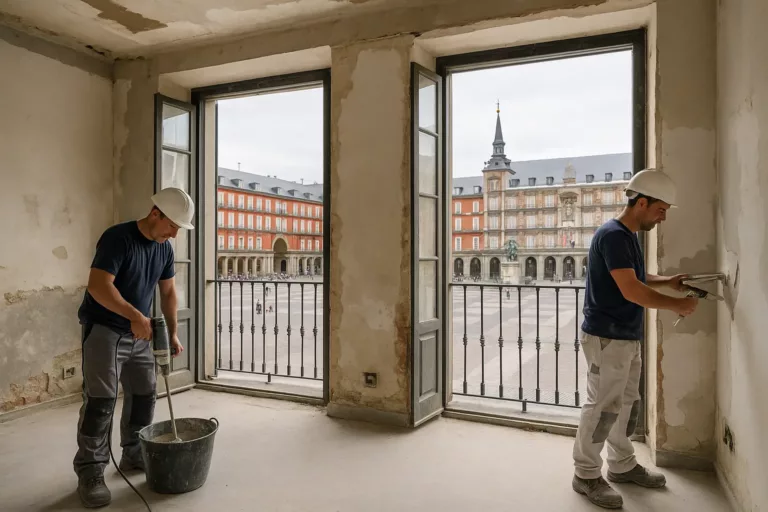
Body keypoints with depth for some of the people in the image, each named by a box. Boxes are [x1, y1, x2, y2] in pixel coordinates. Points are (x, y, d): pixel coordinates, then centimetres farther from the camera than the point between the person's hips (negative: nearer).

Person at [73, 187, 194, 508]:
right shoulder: (118, 238, -19)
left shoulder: (165, 249, 3)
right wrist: (135, 316, -31)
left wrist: (172, 333, 3)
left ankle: (134, 456, 28)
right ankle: (90, 473, 4)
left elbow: (168, 292, 9)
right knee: (100, 401, -7)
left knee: (144, 396, 12)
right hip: (103, 330, -7)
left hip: (139, 335, 7)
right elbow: (98, 285, -26)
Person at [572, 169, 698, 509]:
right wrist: (677, 305, -14)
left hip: (627, 337, 10)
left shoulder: (628, 236, 13)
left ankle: (622, 466, 33)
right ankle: (586, 475, 12)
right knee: (602, 408, -1)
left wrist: (669, 282, 10)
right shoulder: (613, 235, -18)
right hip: (607, 338, -10)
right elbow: (631, 290, -24)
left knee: (626, 404, 18)